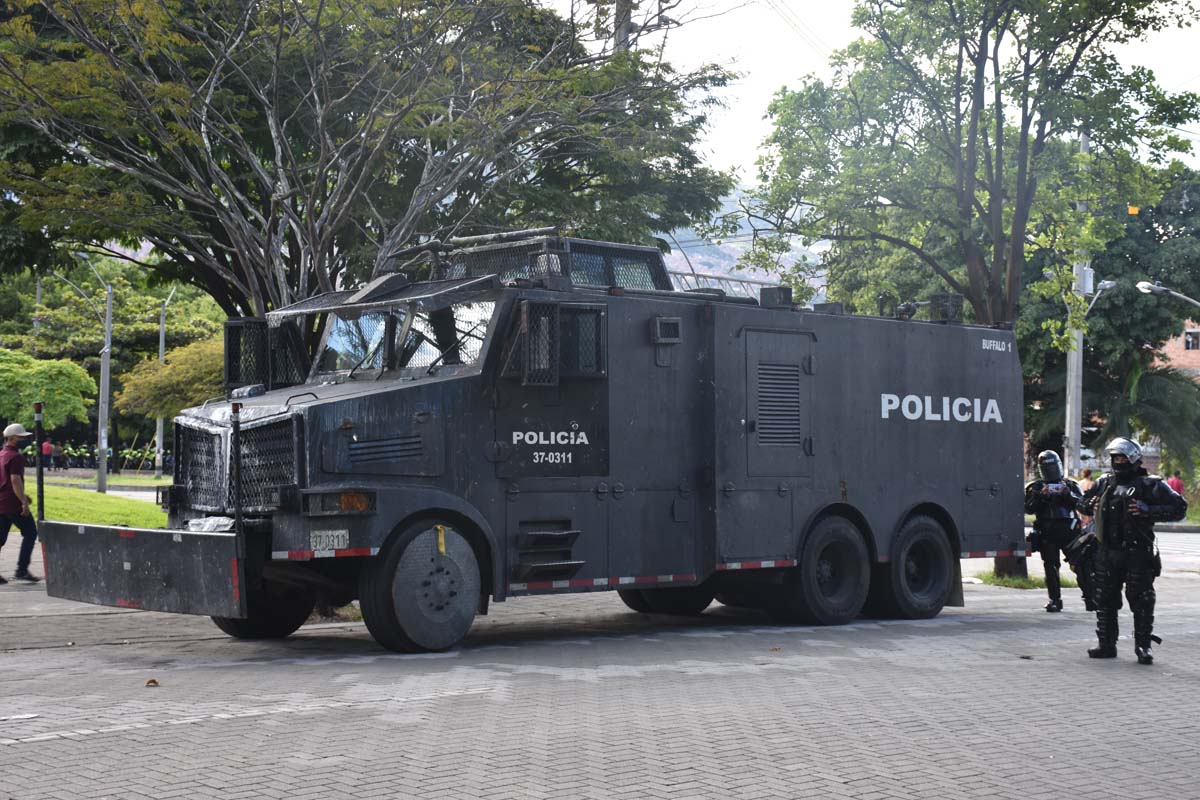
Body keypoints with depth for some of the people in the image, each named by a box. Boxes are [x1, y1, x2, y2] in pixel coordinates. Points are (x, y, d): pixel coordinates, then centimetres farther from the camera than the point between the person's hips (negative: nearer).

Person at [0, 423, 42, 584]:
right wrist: (23, 501, -21)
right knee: (30, 533, 1)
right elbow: (15, 480, -22)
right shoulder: (15, 457, -13)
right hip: (13, 504, -9)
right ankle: (22, 570, -3)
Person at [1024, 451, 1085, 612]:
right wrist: (1041, 495, -15)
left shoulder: (1070, 485, 14)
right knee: (1051, 567, -2)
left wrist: (1068, 494, -15)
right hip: (1047, 533, 0)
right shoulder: (1035, 487, 11)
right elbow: (1028, 508, -1)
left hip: (1069, 531, 0)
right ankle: (1055, 599, 3)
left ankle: (1089, 597, 2)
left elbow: (1082, 503, 1)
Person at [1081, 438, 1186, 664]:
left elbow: (1179, 507, -9)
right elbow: (1085, 501, 29)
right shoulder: (1104, 483, 12)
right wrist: (1092, 506, 6)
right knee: (1105, 599, 9)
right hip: (1107, 552, 5)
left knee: (1141, 601, -2)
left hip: (1138, 554, -5)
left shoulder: (1150, 485, -5)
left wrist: (1149, 511, -18)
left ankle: (1143, 645, 6)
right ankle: (1106, 644, 19)